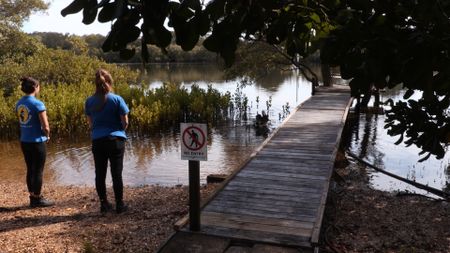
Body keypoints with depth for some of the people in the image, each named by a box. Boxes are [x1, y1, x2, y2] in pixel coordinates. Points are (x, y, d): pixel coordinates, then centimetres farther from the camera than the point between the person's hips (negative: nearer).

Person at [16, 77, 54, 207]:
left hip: (24, 141, 7)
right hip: (37, 142, -7)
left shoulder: (19, 103, 7)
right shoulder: (38, 104, -16)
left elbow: (22, 123, 13)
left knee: (30, 170, 15)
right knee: (38, 171, 3)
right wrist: (47, 136, 3)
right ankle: (37, 199, 11)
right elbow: (45, 126, -18)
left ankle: (33, 197, 24)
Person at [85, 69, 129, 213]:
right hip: (116, 140, -2)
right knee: (116, 173, 4)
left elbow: (90, 124, 8)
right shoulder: (117, 99, -7)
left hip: (97, 141, 3)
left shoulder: (89, 101, 3)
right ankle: (119, 205, 9)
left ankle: (104, 204, 19)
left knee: (100, 173, 11)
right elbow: (125, 122, -4)